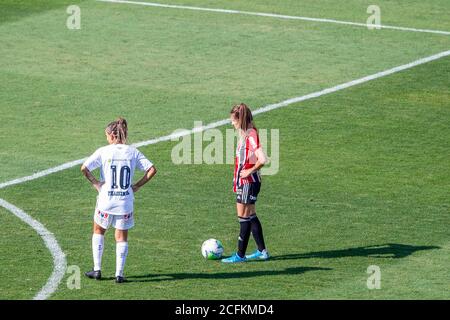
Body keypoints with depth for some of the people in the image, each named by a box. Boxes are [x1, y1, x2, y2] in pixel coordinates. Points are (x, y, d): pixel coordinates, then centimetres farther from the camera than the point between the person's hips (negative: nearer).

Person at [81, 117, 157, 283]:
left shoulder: (104, 151, -6)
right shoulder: (133, 152, 1)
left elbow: (84, 168, -13)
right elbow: (152, 170, -3)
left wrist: (95, 183, -1)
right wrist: (137, 185, 3)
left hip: (106, 200, -1)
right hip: (126, 202, 1)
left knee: (98, 231, 20)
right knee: (122, 237, 12)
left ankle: (97, 269, 18)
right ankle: (119, 274, 8)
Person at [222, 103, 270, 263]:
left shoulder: (251, 135, -21)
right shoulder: (245, 134, 8)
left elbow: (262, 159, -31)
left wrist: (250, 171, -18)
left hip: (249, 182, -10)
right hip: (244, 182, 10)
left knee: (245, 216, -2)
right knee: (250, 216, 15)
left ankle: (240, 255, 5)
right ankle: (262, 251, 23)